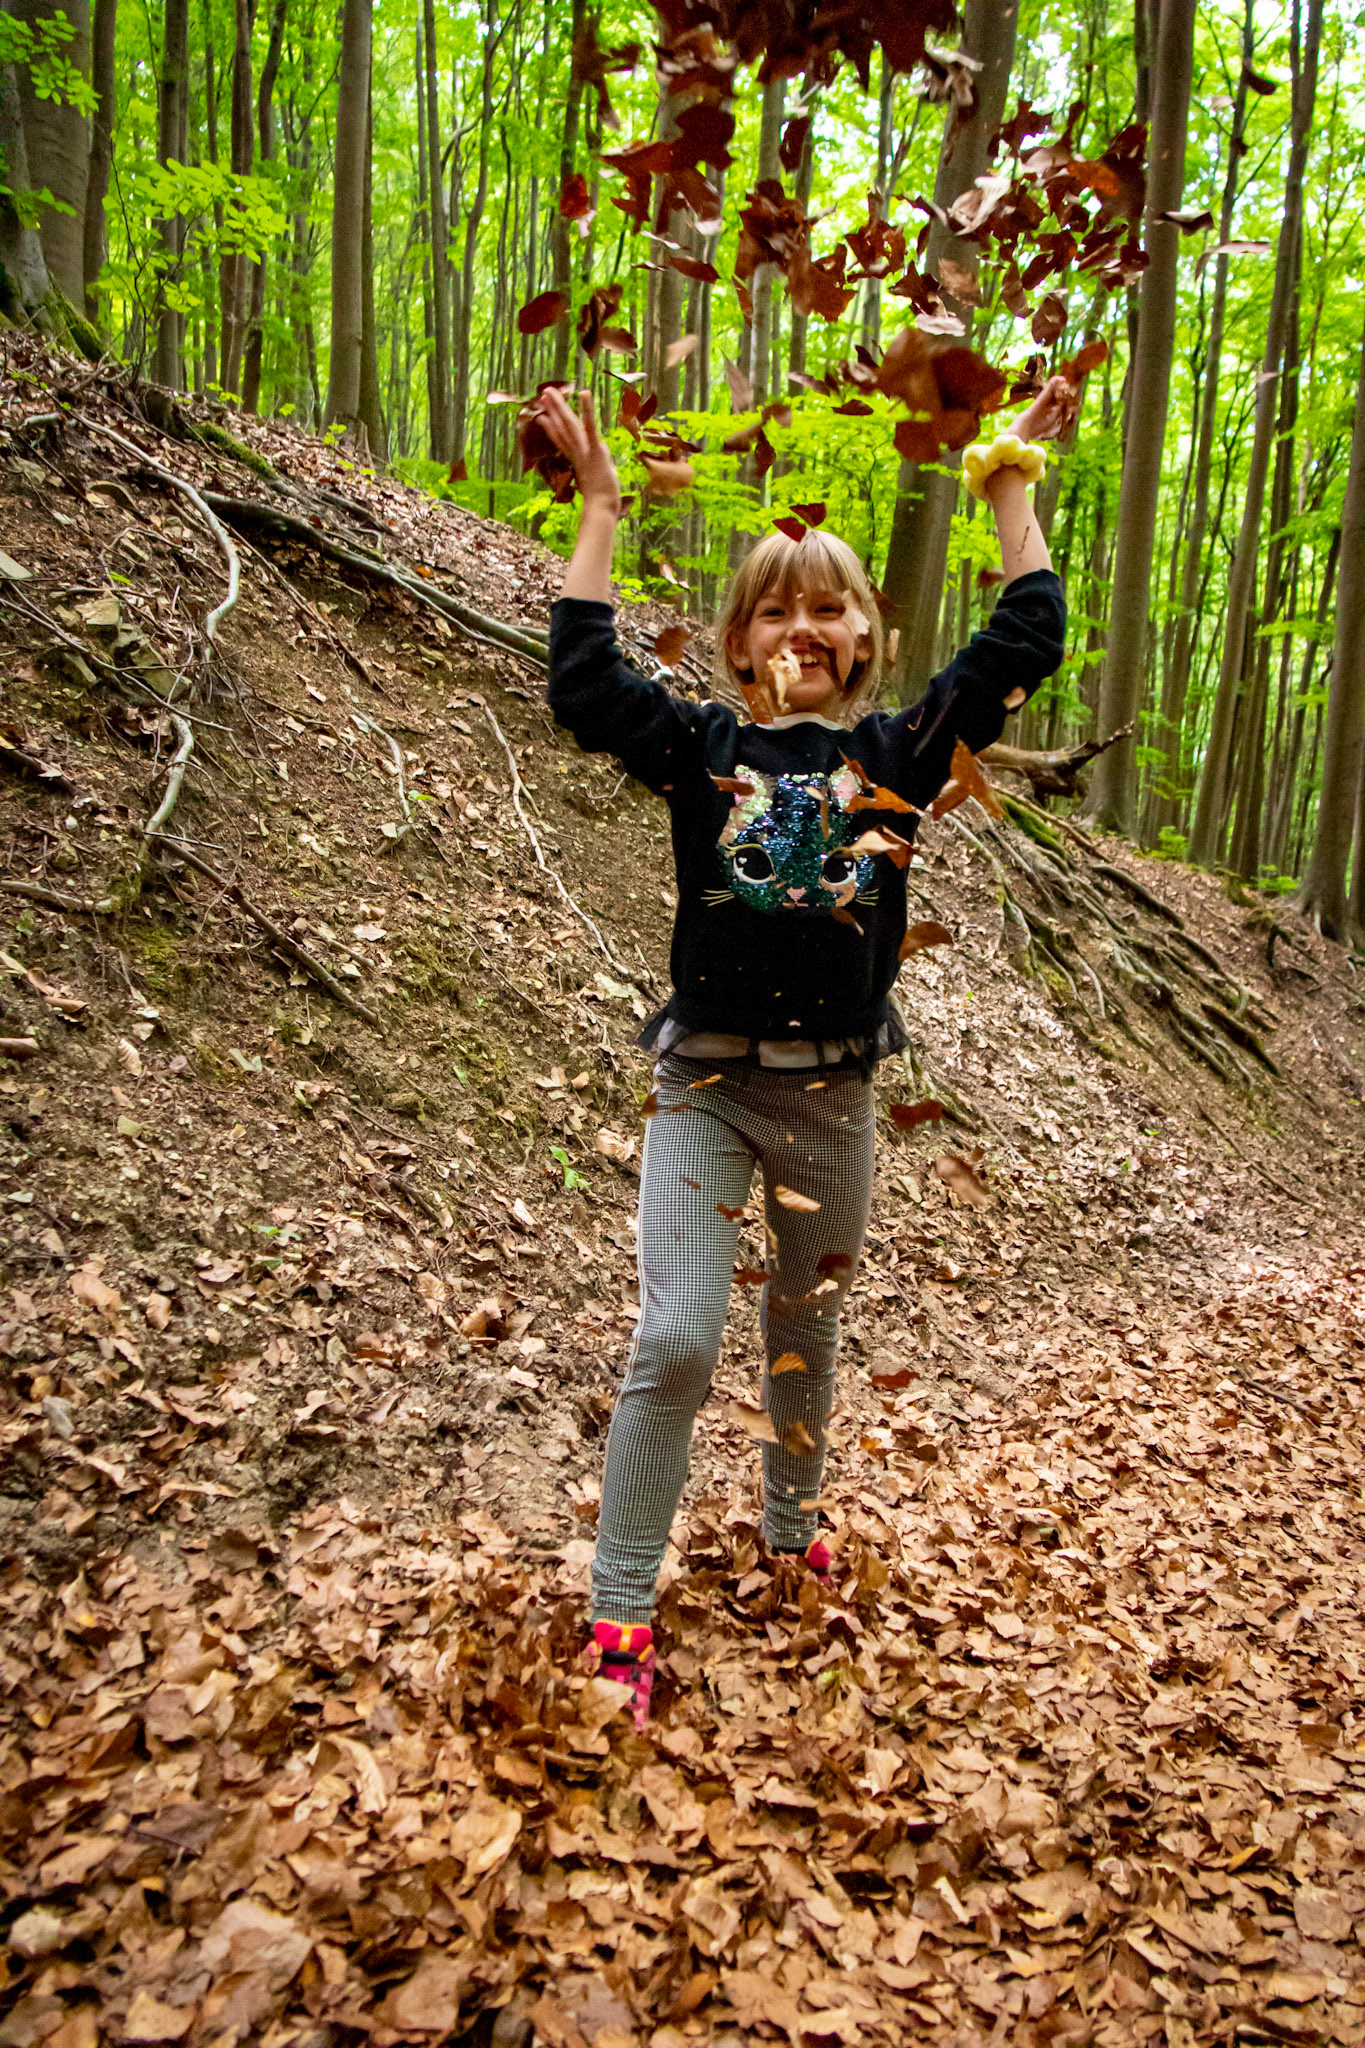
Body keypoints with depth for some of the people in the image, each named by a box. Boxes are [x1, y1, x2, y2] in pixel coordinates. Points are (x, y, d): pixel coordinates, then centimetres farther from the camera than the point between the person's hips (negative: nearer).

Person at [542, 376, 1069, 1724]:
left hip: (831, 1093, 2)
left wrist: (1010, 485, 4)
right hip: (705, 1083, -2)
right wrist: (599, 508, -5)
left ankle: (790, 1526, 43)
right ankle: (620, 1613, 3)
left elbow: (1024, 643, 3)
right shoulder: (702, 747, 1)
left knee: (805, 1331, 18)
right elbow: (583, 682, -10)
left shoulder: (897, 750, 4)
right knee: (676, 1338, -11)